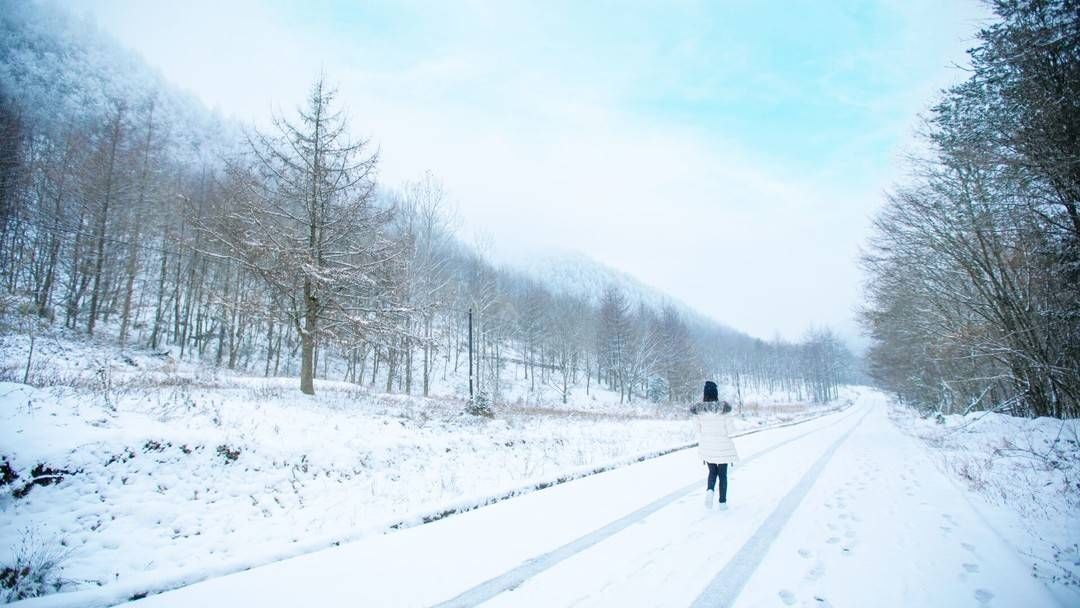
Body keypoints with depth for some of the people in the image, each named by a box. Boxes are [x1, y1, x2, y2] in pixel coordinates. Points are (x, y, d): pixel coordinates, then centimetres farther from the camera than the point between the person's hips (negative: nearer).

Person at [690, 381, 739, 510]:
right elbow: (729, 430, -8)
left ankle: (710, 491, -8)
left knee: (712, 472, 19)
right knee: (722, 474, 14)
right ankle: (723, 502, 16)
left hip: (706, 446, 2)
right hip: (722, 446, -2)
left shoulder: (699, 410, -9)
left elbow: (699, 430, -1)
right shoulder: (724, 407, -14)